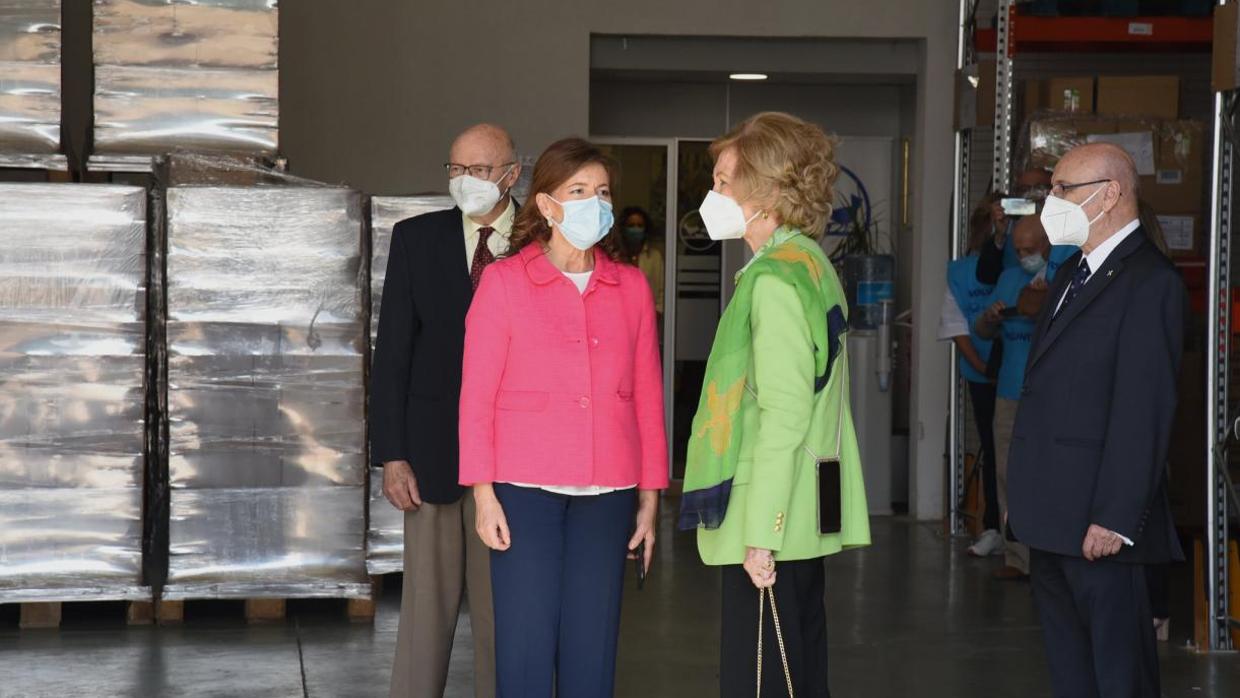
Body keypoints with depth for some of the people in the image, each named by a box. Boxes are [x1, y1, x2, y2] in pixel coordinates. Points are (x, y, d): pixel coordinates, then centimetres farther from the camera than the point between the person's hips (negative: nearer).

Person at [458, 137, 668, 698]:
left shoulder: (631, 287, 8)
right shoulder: (504, 282, 0)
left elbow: (648, 398, 10)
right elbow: (477, 395, 0)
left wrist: (649, 498, 8)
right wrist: (484, 494, -6)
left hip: (606, 494, 3)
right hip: (525, 489, -2)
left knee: (593, 649, 3)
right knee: (527, 645, -2)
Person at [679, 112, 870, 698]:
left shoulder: (776, 279, -15)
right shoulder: (812, 265, 15)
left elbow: (783, 416, -20)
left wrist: (760, 534, -19)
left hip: (772, 520, -10)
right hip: (803, 515, 10)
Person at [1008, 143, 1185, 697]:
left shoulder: (1149, 281, -13)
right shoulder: (1074, 274, 17)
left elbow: (1144, 410, -18)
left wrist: (1115, 517, -21)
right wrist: (1024, 495, 14)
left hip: (1097, 523, -9)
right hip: (1052, 517, 9)